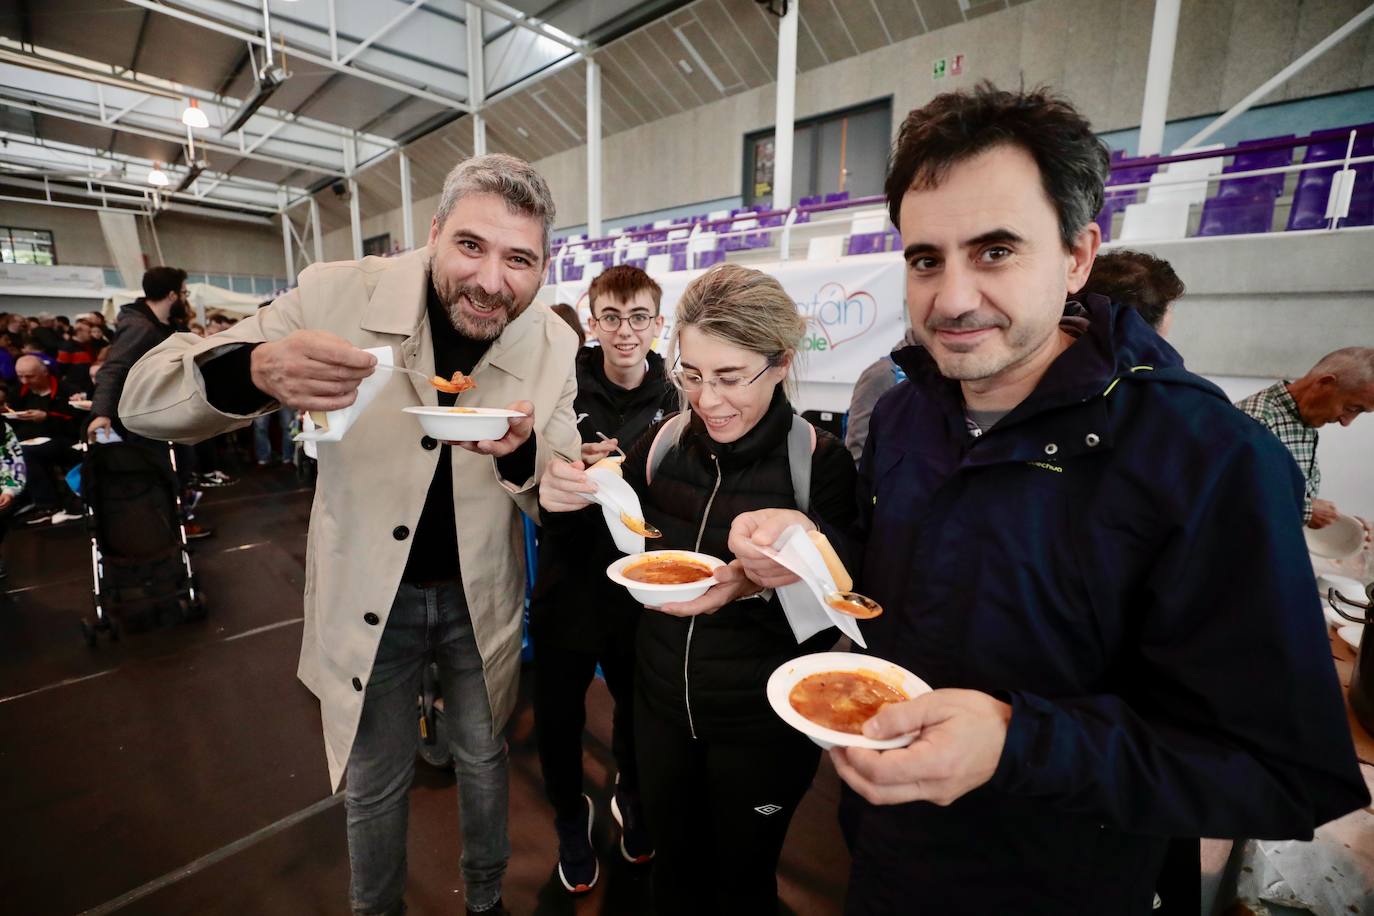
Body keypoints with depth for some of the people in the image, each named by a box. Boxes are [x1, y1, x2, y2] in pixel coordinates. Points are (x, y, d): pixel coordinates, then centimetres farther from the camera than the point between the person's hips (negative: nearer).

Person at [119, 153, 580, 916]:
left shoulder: (554, 344, -12)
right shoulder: (339, 295, -16)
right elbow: (142, 401, -13)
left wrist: (521, 451, -31)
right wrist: (256, 371, -36)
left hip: (479, 598, 2)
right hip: (368, 596, -1)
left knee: (483, 759, 23)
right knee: (375, 785, 19)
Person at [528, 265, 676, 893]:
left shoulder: (672, 400, -5)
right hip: (568, 577, -1)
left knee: (638, 703, 20)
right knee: (558, 714, 15)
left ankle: (630, 799, 52)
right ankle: (570, 817, 46)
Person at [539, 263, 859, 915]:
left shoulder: (821, 462, -18)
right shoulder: (664, 442, -9)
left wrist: (755, 586, -34)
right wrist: (565, 499, -17)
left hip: (762, 724, -3)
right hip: (661, 703, 4)